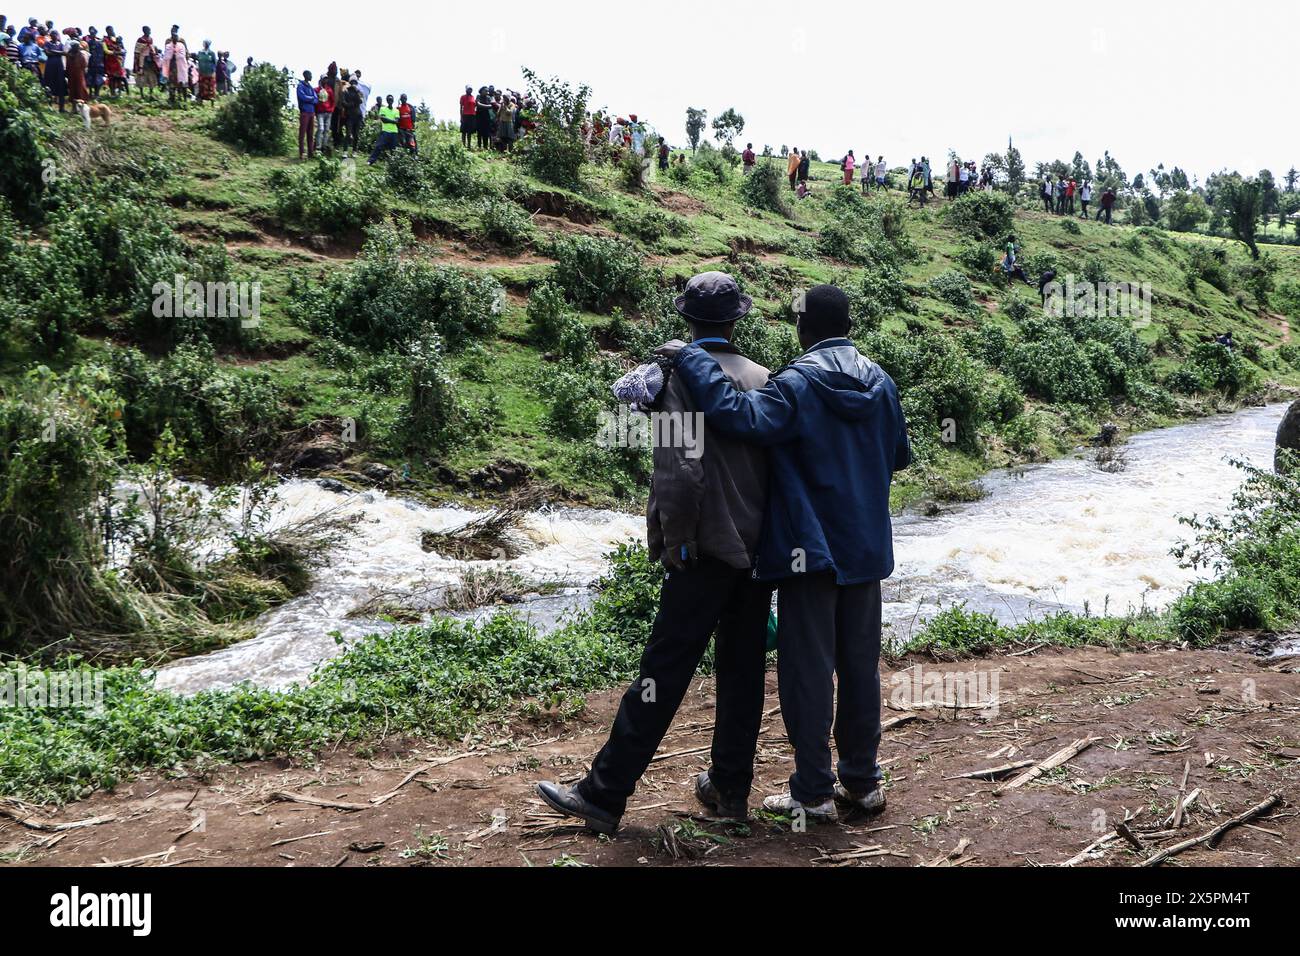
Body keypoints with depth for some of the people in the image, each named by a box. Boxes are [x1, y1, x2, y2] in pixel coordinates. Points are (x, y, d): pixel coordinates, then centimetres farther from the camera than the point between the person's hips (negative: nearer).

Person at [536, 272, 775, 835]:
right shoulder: (762, 377, 8)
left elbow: (683, 469, -20)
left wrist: (673, 541, -9)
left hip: (709, 551, -6)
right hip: (760, 549, 6)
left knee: (663, 672, -5)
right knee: (742, 668, 12)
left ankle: (604, 795, 1)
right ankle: (730, 788, 21)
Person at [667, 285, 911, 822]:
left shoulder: (798, 384, -15)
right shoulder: (880, 381, 5)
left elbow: (738, 415, -32)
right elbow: (899, 455, 16)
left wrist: (690, 359, -22)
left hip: (810, 550, -6)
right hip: (868, 550, 6)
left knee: (808, 667, 2)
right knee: (860, 664, 14)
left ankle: (813, 792, 9)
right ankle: (862, 781, 23)